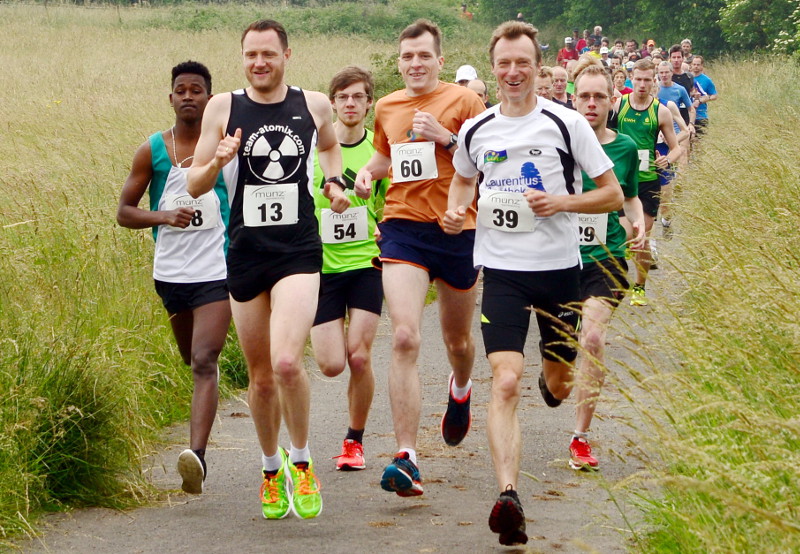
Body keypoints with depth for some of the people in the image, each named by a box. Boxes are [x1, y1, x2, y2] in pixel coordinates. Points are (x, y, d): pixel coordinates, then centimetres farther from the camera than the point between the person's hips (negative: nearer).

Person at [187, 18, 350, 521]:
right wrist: (218, 163, -20)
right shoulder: (224, 108, 0)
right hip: (246, 253, 1)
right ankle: (271, 469, 31)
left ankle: (301, 463, 0)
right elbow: (195, 185, 1)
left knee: (286, 362, -21)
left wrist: (336, 182, 7)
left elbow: (330, 144, 27)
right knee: (261, 376, 10)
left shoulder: (314, 105, 3)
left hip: (299, 252, -1)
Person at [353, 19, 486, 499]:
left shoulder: (463, 101, -2)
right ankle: (407, 459, -20)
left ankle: (461, 389, 56)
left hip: (457, 229, -1)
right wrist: (369, 171, 8)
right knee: (405, 338, -17)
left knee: (457, 341, 17)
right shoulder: (387, 108, 10)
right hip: (403, 228, 1)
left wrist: (446, 138, -18)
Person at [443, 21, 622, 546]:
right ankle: (508, 497, -25)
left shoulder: (567, 124, -4)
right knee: (506, 382, -17)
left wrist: (561, 202, -16)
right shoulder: (475, 131, 4)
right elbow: (464, 179, 25)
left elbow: (613, 195, -1)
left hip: (559, 269, 0)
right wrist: (456, 210, 4)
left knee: (558, 387, 15)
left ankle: (553, 376, 55)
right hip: (502, 270, 0)